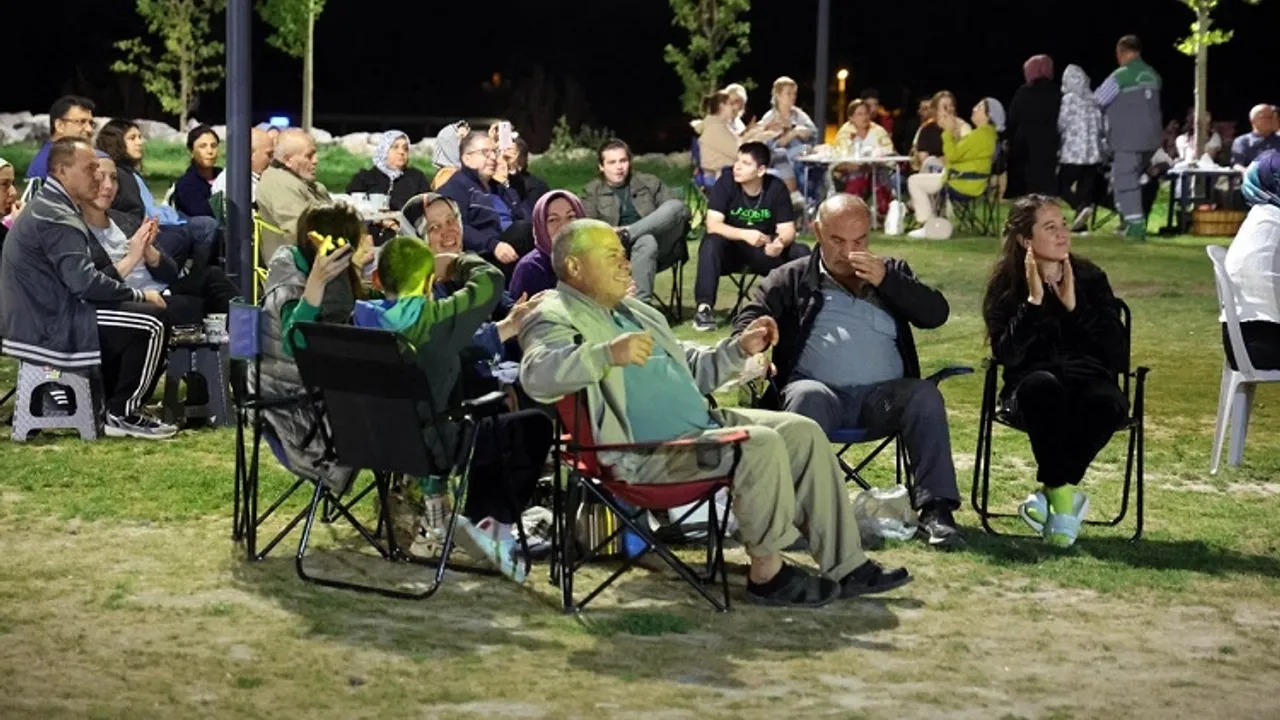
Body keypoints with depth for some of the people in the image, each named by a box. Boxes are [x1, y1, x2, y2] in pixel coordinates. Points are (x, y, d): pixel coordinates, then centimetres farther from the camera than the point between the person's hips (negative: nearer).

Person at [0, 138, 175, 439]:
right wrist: (140, 295, -14)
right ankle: (123, 414, -5)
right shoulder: (57, 218, -18)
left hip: (39, 318, 11)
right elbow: (84, 281, -26)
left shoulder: (45, 206, 17)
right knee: (152, 322, -13)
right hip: (50, 326, -11)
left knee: (131, 318, 22)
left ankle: (114, 403, 19)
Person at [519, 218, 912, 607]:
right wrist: (607, 353, -43)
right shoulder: (557, 318, -7)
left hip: (703, 425, 10)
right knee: (761, 445, -26)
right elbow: (536, 375, -30)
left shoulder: (633, 311, 22)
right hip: (649, 453, -10)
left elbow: (693, 370, 33)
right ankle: (767, 573, -12)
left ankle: (846, 566, 3)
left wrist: (739, 348, 16)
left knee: (802, 432, 0)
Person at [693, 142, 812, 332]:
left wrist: (780, 242, -37)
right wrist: (745, 234, -38)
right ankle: (704, 308, -34)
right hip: (732, 247, -2)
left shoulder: (776, 188, -11)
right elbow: (712, 225, -21)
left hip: (765, 251, 2)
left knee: (801, 252, -23)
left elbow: (787, 230, -12)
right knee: (711, 243, -34)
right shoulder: (726, 183, -15)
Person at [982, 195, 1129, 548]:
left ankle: (1053, 491, -21)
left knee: (1108, 402, -35)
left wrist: (1074, 306, -11)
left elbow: (1117, 354, -4)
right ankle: (1064, 495, -29)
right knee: (1043, 384, -39)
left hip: (1088, 383, 1)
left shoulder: (1090, 278, 6)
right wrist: (1033, 301, -16)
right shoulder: (1006, 285, 2)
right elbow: (1007, 356, -13)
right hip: (1032, 390, -1)